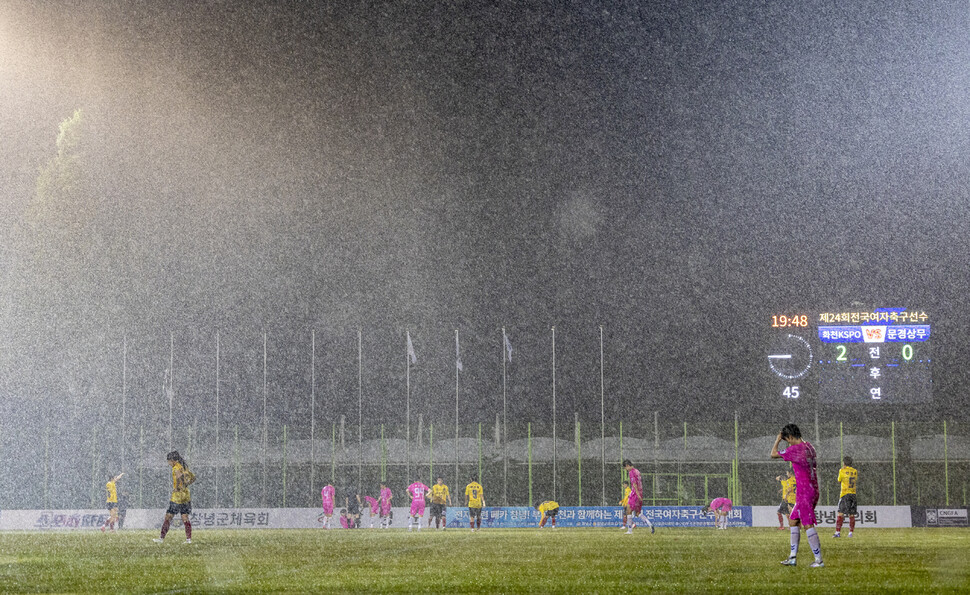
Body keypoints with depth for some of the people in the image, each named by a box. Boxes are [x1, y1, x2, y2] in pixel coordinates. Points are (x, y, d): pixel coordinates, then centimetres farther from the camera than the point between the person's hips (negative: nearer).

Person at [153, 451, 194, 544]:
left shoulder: (176, 468, -11)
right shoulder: (184, 467, 14)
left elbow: (180, 476, -30)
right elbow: (192, 478, 22)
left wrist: (178, 487, -19)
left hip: (178, 495, -8)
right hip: (186, 495, 8)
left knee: (168, 517, -3)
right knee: (185, 518, 8)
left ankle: (162, 538, -3)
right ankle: (189, 538, 2)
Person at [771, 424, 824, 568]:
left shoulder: (795, 449, -16)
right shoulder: (808, 445, 10)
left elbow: (773, 454, -7)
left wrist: (777, 440, 8)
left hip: (804, 492, -10)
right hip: (813, 490, 10)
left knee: (808, 525, -8)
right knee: (793, 521, 15)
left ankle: (819, 560, -8)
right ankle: (792, 557, 16)